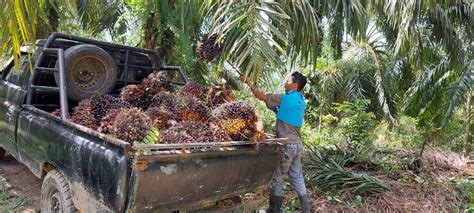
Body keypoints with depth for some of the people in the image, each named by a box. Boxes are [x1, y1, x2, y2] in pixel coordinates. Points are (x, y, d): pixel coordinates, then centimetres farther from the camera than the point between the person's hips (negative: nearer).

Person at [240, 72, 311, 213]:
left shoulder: (285, 98, -14)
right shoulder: (301, 101, 9)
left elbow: (261, 96, -11)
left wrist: (248, 82, -1)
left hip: (287, 145, -8)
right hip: (297, 144, 8)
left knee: (277, 178, 5)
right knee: (297, 177, 16)